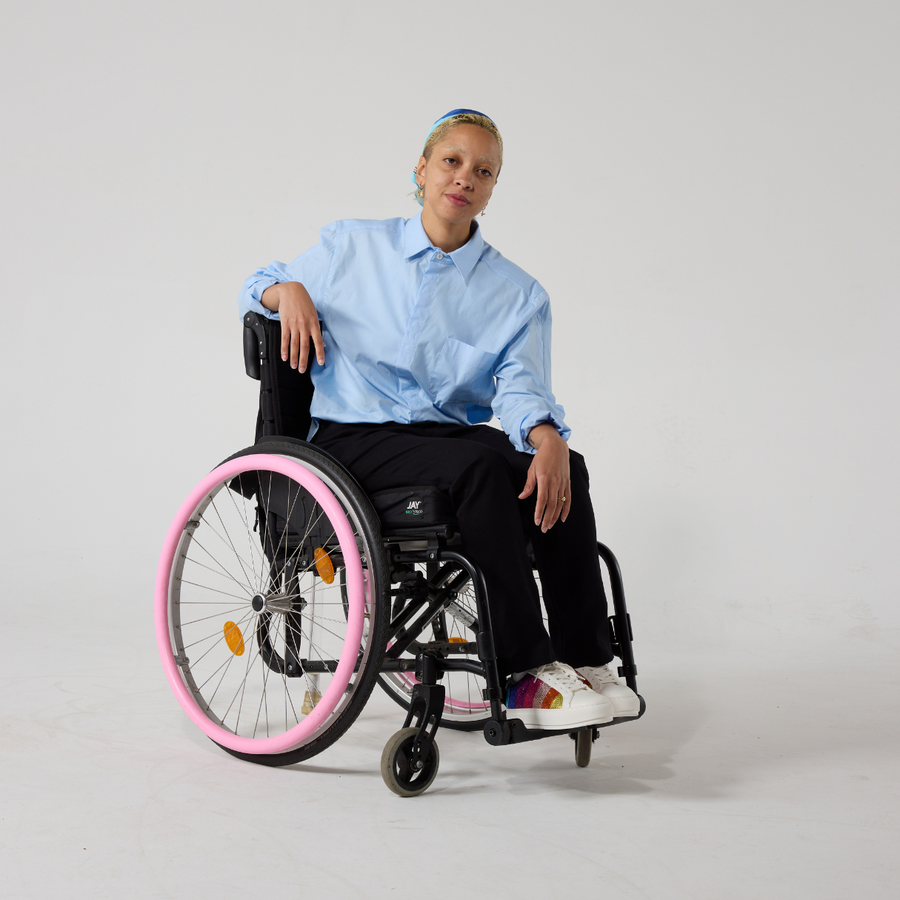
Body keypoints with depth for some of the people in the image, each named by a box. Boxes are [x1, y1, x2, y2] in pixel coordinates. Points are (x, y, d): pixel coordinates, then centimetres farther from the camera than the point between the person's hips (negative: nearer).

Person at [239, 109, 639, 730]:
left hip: (456, 432, 3)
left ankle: (585, 663, -24)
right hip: (353, 439, -2)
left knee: (566, 470, -28)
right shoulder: (351, 246, 12)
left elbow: (521, 387, -5)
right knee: (478, 465, -34)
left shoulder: (518, 294, 10)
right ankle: (524, 678, -35)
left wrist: (547, 436, -28)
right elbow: (257, 289, 23)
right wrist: (288, 289, -2)